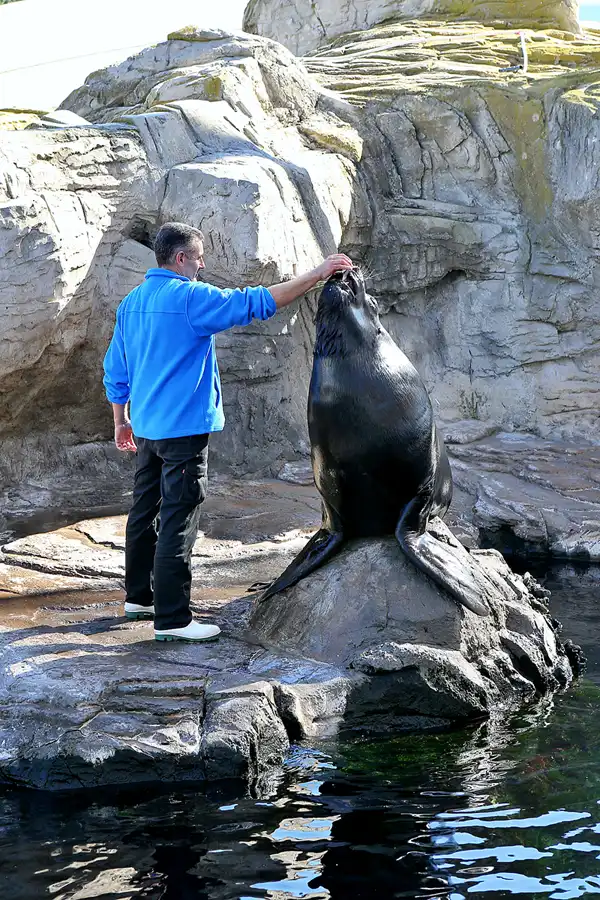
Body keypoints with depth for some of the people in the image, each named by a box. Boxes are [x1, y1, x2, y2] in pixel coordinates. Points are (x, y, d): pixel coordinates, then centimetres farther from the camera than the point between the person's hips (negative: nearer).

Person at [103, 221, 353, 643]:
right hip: (184, 429, -9)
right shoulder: (191, 298, -15)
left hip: (144, 429, 9)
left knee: (145, 513, 18)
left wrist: (122, 421, 25)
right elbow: (256, 303, -19)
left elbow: (115, 370, 15)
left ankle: (139, 597, 29)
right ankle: (172, 619, -6)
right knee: (178, 524, -6)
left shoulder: (130, 303, 10)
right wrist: (316, 275, -15)